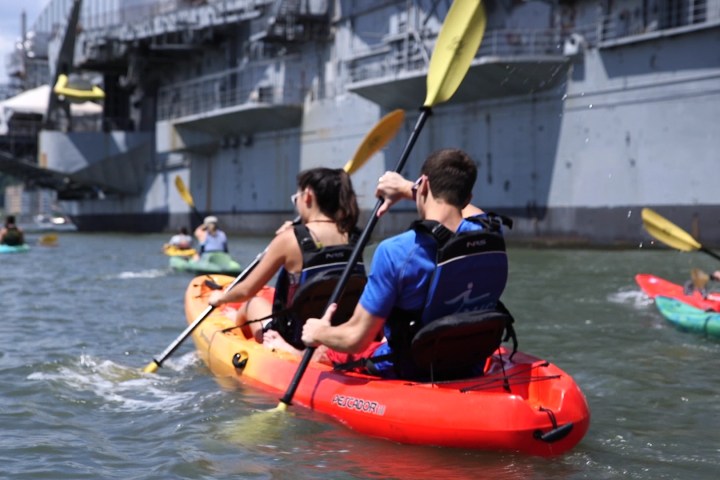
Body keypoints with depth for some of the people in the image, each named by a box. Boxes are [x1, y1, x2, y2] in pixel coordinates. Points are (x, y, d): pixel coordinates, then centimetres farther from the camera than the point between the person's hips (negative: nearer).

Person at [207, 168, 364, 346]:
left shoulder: (289, 239, -15)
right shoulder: (352, 236, -4)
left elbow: (246, 291, -4)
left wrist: (220, 298, 16)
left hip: (298, 341, -4)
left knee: (254, 303, 28)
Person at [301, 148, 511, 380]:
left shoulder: (396, 252, -27)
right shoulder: (491, 234, -11)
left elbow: (355, 339, -21)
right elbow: (461, 207, 18)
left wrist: (319, 333, 0)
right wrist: (406, 189, 28)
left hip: (405, 376, -6)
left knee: (322, 353, 21)